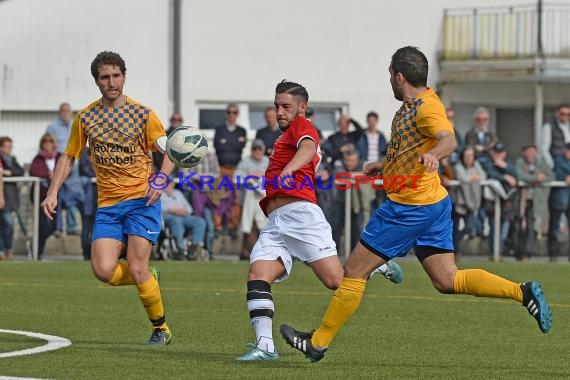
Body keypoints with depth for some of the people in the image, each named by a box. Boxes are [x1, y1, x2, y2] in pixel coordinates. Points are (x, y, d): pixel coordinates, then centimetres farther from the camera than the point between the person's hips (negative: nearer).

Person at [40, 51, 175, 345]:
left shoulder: (142, 114, 0)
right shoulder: (85, 118, 8)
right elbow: (69, 157, 16)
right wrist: (53, 192, 5)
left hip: (141, 200, -3)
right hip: (107, 205, 3)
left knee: (136, 268, -13)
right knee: (104, 271, -14)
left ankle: (161, 329, 6)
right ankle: (147, 278, 18)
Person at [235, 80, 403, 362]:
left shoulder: (301, 126, 5)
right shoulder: (287, 136, 33)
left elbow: (308, 149, -17)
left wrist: (288, 169, -36)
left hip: (299, 212, -9)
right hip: (274, 223, 9)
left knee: (336, 281, -13)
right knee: (257, 277, -15)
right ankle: (265, 346, -23)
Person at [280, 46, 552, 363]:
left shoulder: (427, 106, -17)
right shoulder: (413, 104, 13)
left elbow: (448, 139, -35)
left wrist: (433, 155, -55)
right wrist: (385, 166, 36)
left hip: (411, 206, -10)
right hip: (433, 203, 10)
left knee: (354, 271, -2)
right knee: (447, 281, 6)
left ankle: (318, 343, 5)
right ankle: (523, 292, -4)